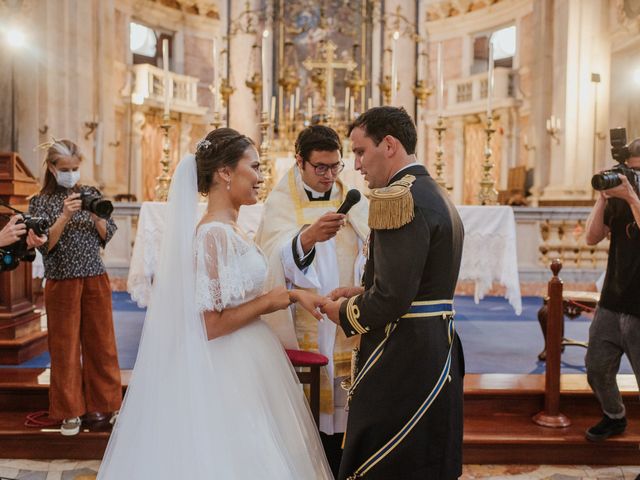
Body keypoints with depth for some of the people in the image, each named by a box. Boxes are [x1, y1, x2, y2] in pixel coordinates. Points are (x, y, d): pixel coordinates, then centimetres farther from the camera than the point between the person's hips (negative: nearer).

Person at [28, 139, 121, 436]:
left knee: (101, 341, 8)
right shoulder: (41, 202, -1)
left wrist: (96, 216, -15)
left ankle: (104, 404, 21)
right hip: (62, 282, -2)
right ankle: (70, 412, 17)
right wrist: (65, 216, -22)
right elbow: (45, 245, -10)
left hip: (96, 279, 2)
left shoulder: (91, 194, 5)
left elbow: (108, 236, 3)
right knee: (65, 346, 5)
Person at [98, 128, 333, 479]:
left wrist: (293, 294, 4)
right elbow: (213, 324, -22)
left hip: (244, 365, 9)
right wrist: (272, 300, -12)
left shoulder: (228, 230, 8)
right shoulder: (215, 233, -20)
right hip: (231, 371, -9)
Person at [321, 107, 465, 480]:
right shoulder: (439, 196, 14)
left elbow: (392, 298, -24)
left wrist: (346, 312, -6)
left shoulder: (397, 196, -17)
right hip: (439, 351, 10)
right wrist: (364, 293, 10)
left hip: (402, 362, -10)